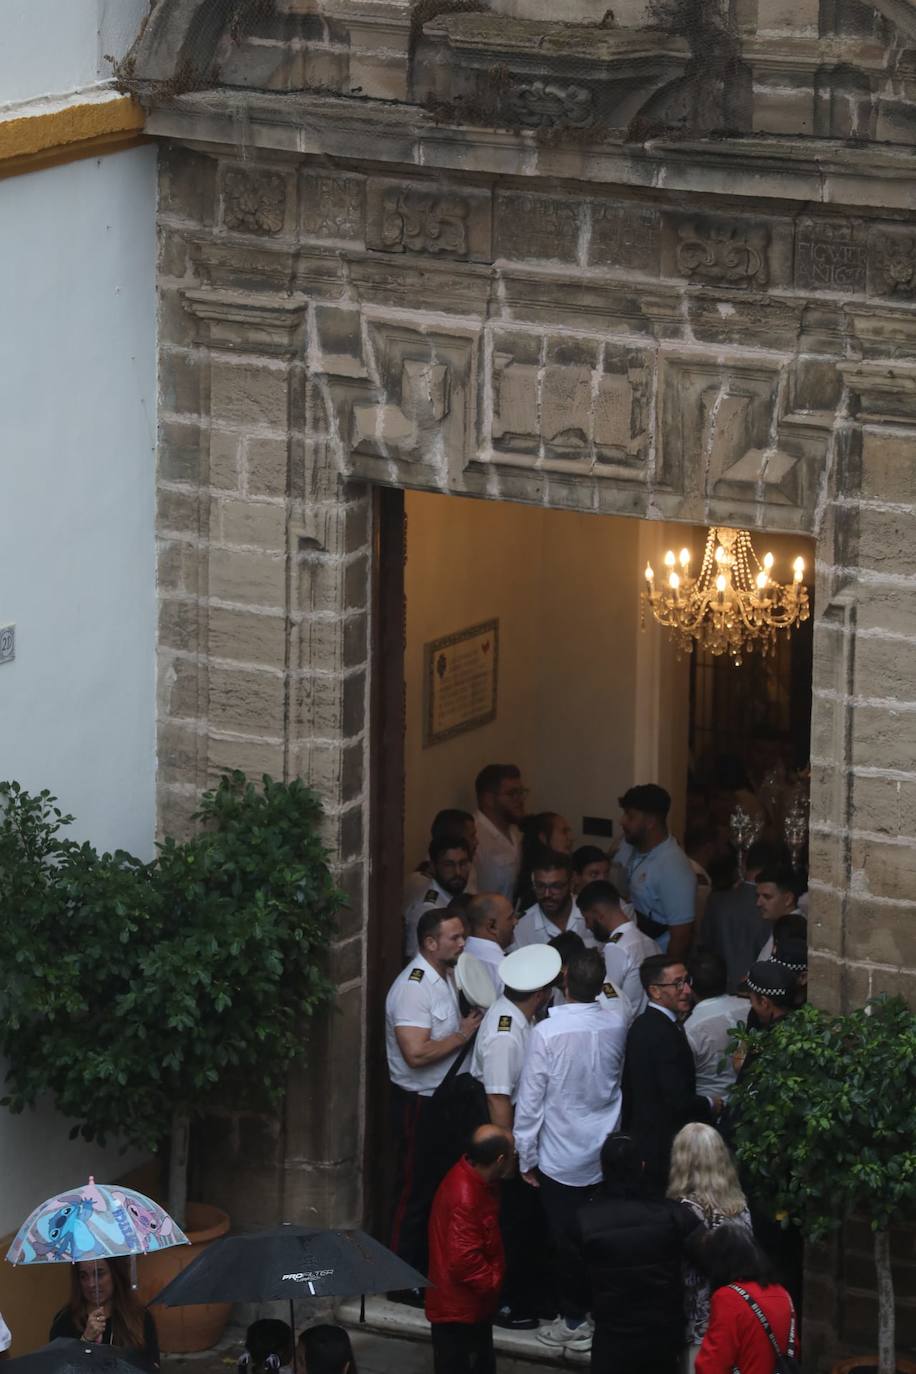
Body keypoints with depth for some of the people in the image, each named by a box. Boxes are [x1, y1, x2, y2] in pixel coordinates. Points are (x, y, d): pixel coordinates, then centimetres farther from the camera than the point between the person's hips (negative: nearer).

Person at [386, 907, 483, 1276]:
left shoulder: (447, 976, 7)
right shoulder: (412, 987, -24)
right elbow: (416, 1053, -31)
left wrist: (473, 1022, 5)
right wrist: (463, 1035, -21)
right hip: (418, 1103, -9)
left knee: (440, 1187, 18)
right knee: (415, 1192, -1)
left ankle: (430, 1266, 30)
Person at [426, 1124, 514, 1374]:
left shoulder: (474, 1178, 0)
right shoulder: (464, 1197, -30)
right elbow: (464, 1260, -31)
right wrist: (492, 1282, -16)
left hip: (474, 1304, 10)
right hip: (457, 1308, -10)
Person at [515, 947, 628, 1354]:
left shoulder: (547, 1032, -20)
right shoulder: (616, 1027, -6)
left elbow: (530, 1099, -15)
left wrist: (527, 1157, -4)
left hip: (562, 1158, -4)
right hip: (607, 1152, 4)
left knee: (567, 1242, 7)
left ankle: (573, 1321, 15)